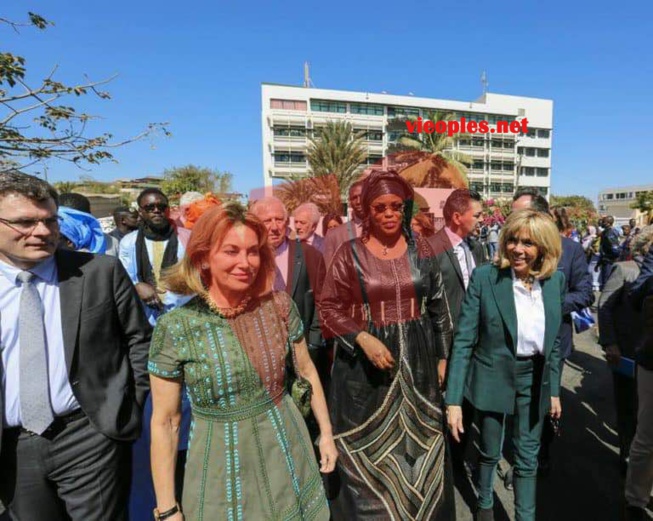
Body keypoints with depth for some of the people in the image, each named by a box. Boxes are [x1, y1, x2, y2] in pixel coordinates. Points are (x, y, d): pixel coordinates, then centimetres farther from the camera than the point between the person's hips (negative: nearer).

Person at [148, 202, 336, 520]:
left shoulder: (280, 305, -10)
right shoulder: (174, 327, -16)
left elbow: (306, 371, 4)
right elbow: (164, 423, -8)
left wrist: (326, 432, 9)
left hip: (288, 453, 3)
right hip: (221, 467, -2)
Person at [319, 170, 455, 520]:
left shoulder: (421, 250, 1)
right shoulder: (349, 254, -7)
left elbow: (438, 307, 7)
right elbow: (328, 307, -7)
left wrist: (442, 356, 8)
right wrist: (362, 338, -20)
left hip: (416, 361, 3)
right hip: (364, 363, -2)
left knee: (417, 446, 17)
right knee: (368, 449, 12)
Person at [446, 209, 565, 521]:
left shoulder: (555, 280, -5)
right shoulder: (484, 277, -18)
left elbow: (554, 339, 7)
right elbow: (463, 340, -17)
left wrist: (554, 389, 9)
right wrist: (454, 400, -20)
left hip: (534, 379, 3)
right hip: (493, 376, -2)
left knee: (528, 458, 17)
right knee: (490, 452, 18)